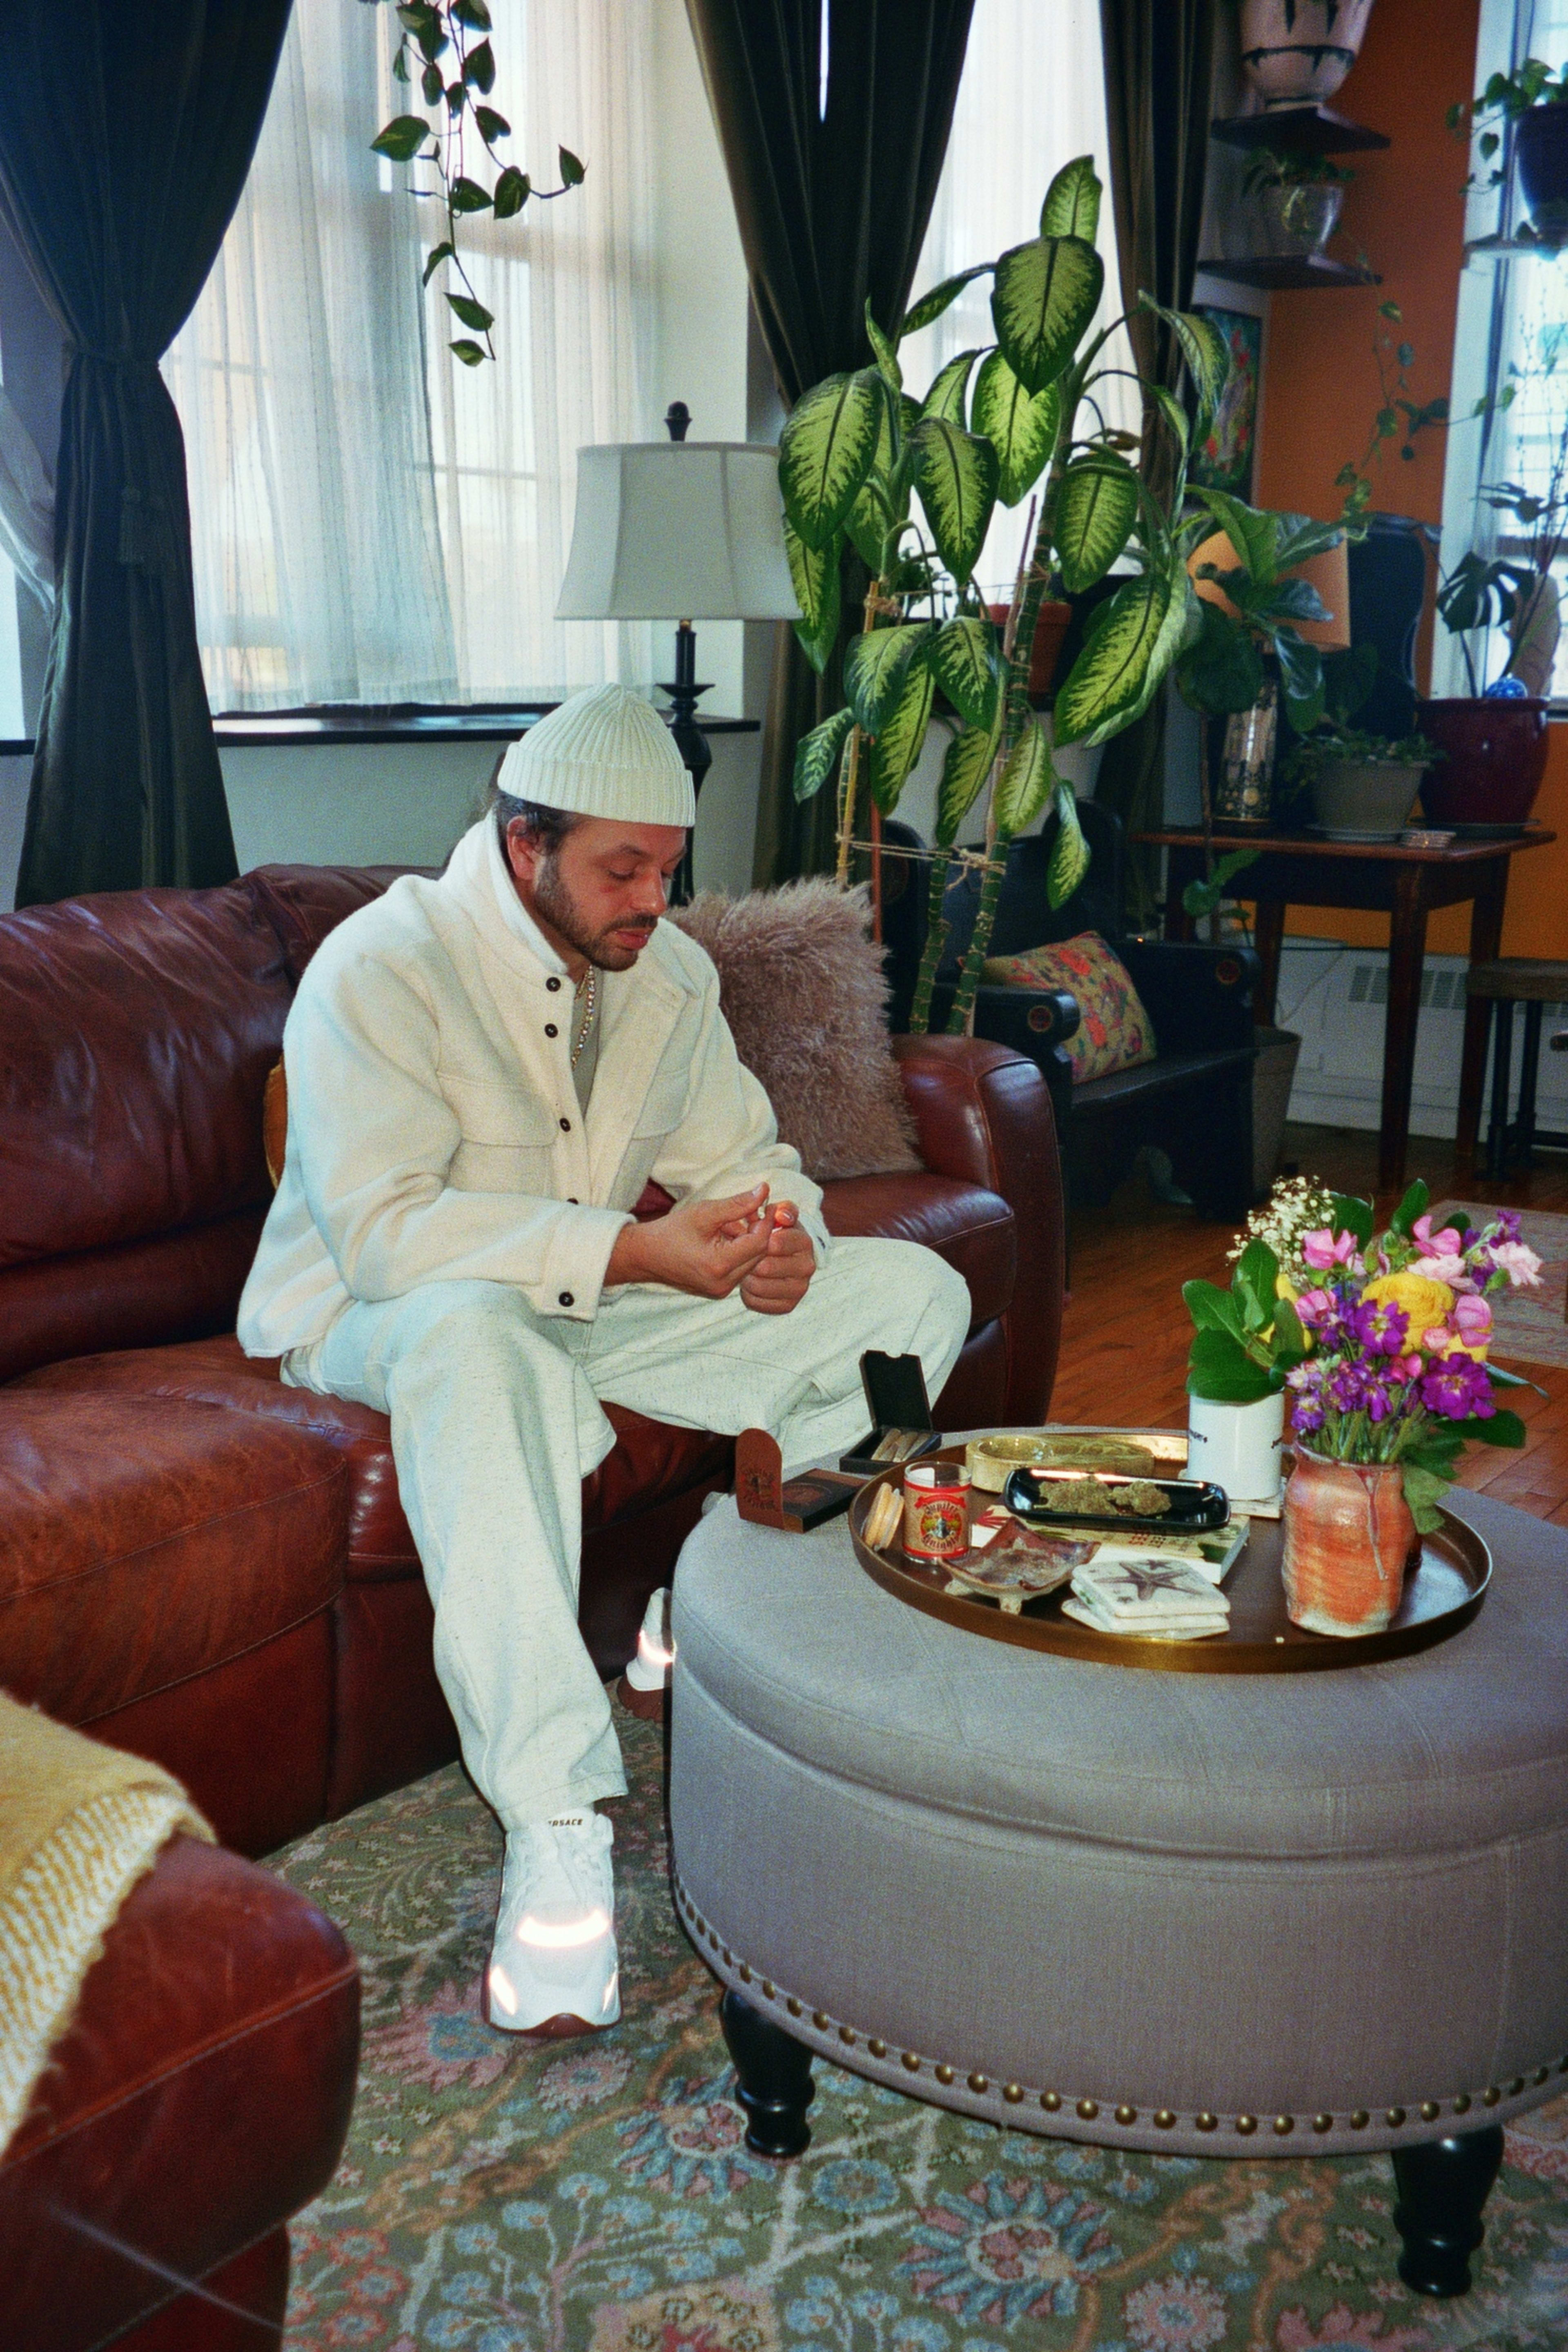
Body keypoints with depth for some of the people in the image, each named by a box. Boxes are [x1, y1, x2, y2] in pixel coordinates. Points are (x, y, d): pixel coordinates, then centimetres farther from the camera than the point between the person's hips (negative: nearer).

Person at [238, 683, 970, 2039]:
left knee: (913, 1290, -5)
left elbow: (738, 1152, 9)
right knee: (477, 1335, -45)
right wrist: (633, 1251, -34)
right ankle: (556, 1823, -42)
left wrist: (781, 1237, -17)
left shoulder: (671, 972, 3)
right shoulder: (382, 968, -19)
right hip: (379, 1317, -6)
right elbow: (384, 1229, -28)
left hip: (605, 1304, 6)